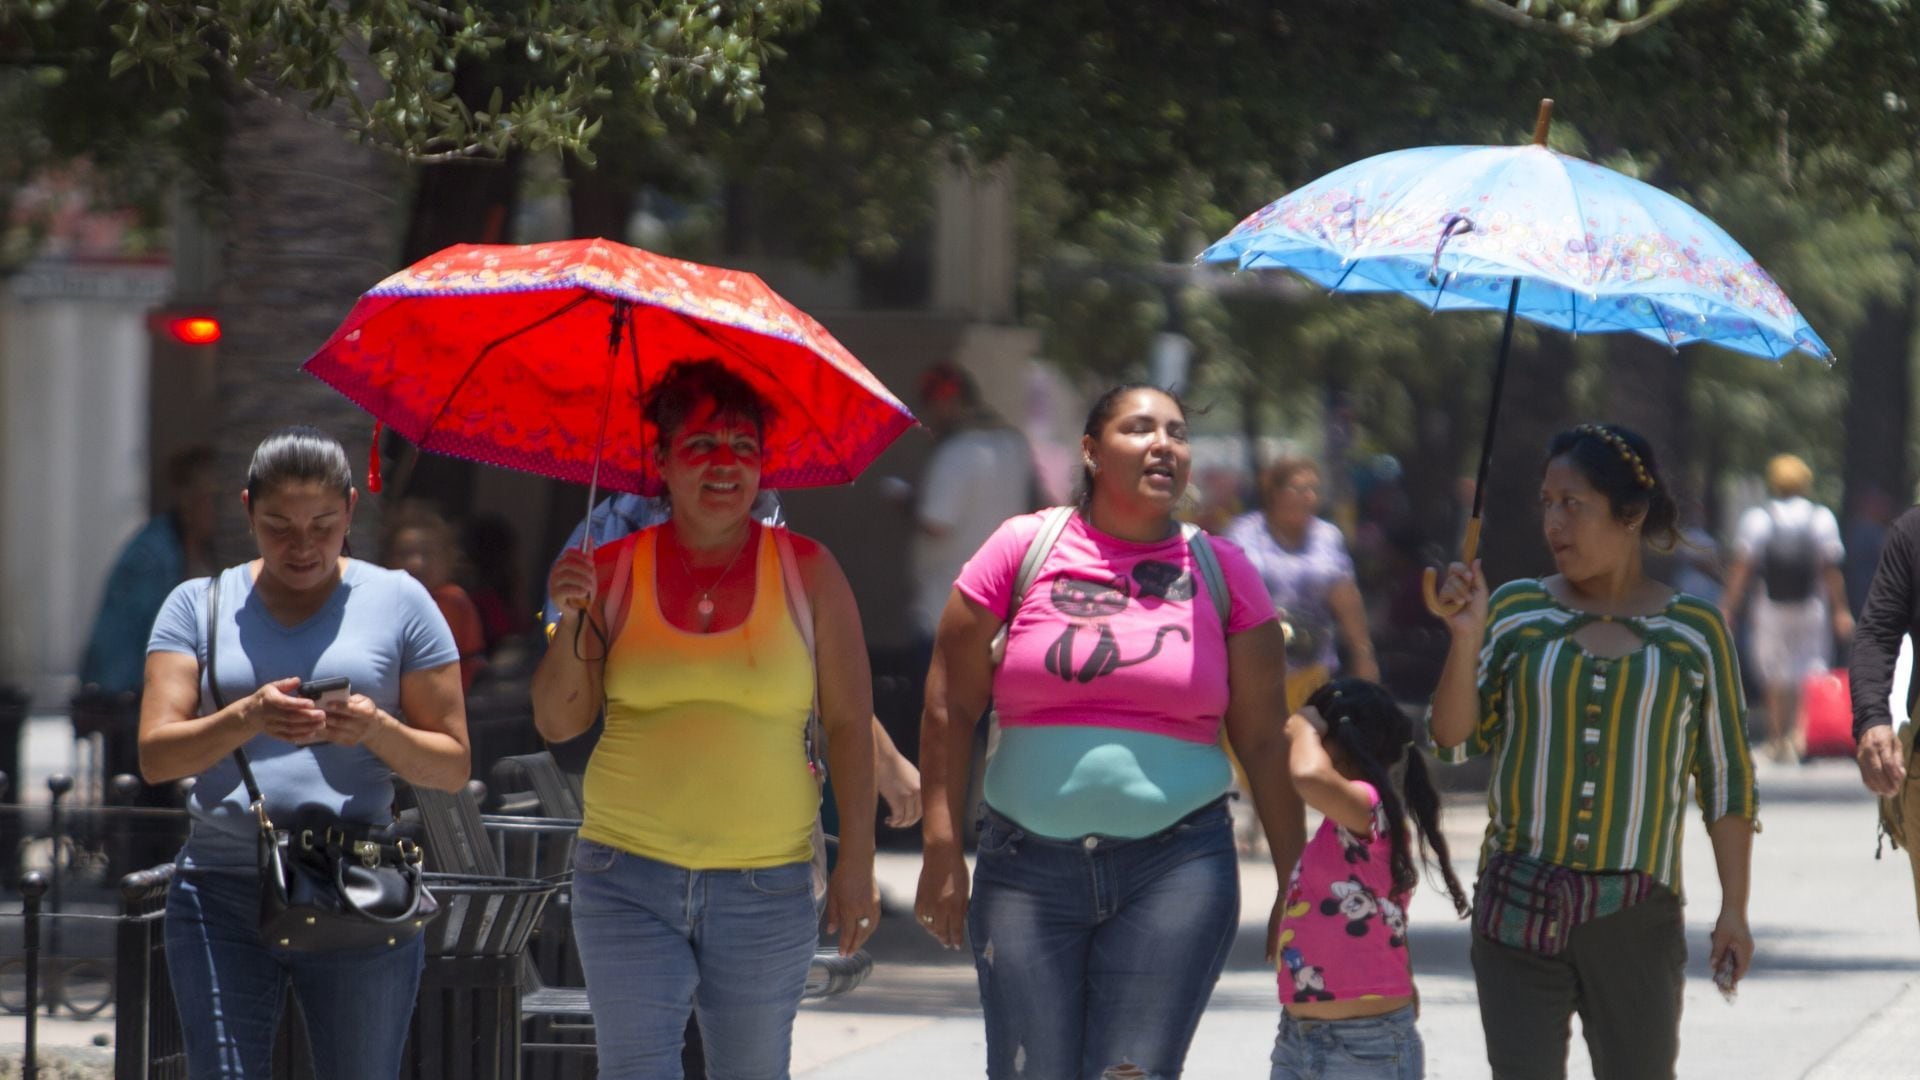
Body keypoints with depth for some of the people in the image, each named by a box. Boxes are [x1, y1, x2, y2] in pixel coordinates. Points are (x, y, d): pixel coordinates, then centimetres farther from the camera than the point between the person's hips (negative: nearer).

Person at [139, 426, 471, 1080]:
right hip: (222, 897, 0)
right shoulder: (199, 606, 11)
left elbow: (452, 765, 7)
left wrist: (377, 730, -13)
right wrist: (247, 719, -19)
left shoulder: (398, 603, 8)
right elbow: (155, 756, 0)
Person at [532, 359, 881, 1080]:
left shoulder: (807, 572, 2)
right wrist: (573, 620, -13)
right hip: (628, 879, 0)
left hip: (767, 886, 0)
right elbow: (557, 723, 3)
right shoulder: (615, 570, 3)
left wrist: (856, 864, -3)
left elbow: (849, 724, 2)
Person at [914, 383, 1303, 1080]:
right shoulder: (1022, 549, 5)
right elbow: (950, 706, 5)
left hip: (1176, 867, 0)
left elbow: (1264, 741, 9)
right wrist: (942, 852, -1)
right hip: (1028, 865, 0)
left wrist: (1294, 886, 7)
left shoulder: (1221, 572, 8)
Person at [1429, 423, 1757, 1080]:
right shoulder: (1518, 613, 5)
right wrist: (1465, 638, -13)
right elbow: (1455, 740, 1)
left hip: (1635, 919, -1)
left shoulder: (1693, 632, 2)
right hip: (1518, 904, 1)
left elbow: (1727, 779, 5)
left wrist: (1734, 908, 1)